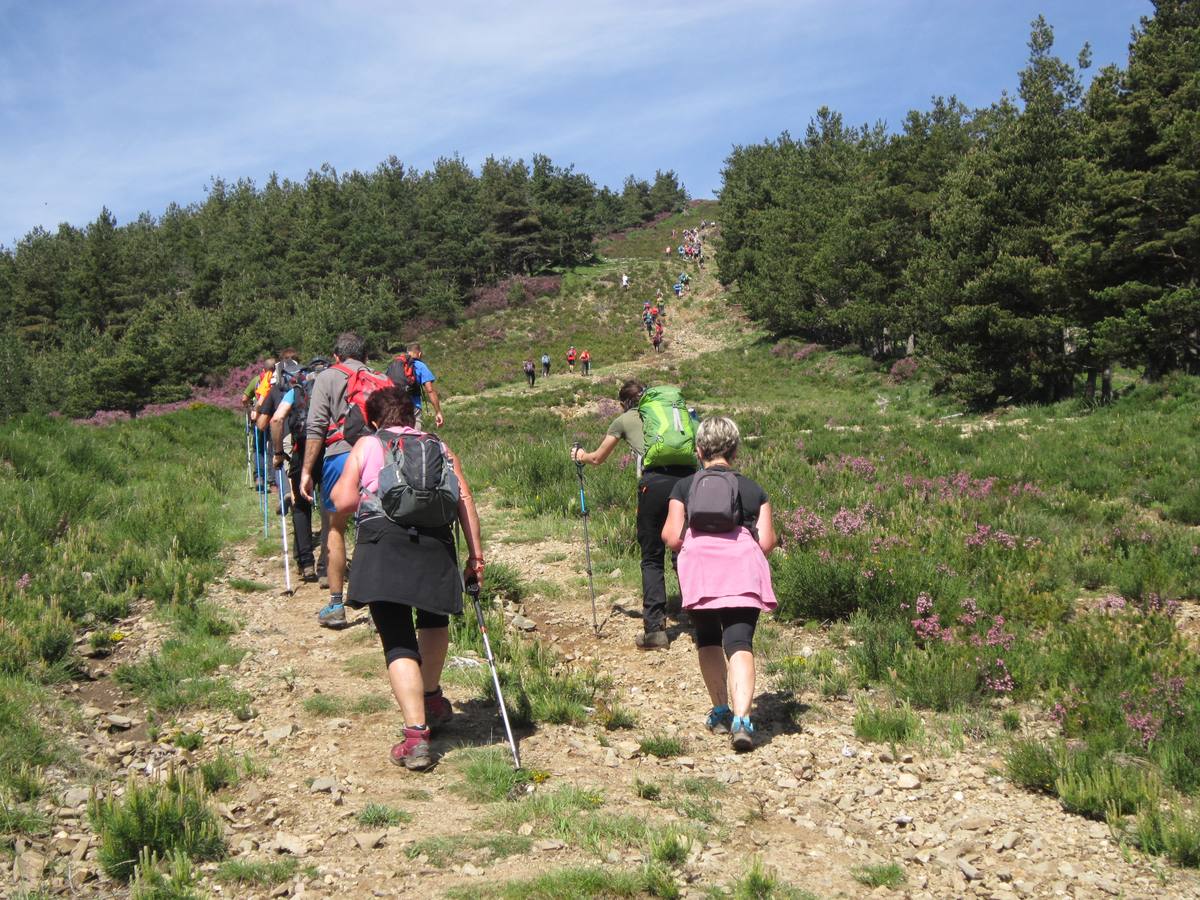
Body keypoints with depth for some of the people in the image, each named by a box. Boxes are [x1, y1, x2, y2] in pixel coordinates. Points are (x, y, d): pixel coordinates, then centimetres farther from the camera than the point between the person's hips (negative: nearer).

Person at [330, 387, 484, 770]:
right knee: (434, 618, 29)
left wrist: (337, 485, 26)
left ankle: (416, 735, -14)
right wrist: (476, 554, 11)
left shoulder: (366, 445, 13)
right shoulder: (439, 447, 20)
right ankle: (432, 699, 43)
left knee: (398, 640, -3)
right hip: (435, 543, 3)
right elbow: (465, 501, 10)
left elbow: (343, 502, 4)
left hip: (382, 541, -3)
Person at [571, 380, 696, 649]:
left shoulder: (624, 420, 20)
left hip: (655, 482, -3)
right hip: (687, 477, 3)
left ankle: (655, 628, 1)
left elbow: (598, 458, 34)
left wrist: (581, 455, 54)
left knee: (652, 558, 7)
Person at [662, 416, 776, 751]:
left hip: (699, 566, 0)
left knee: (708, 639, 20)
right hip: (744, 569, 0)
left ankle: (720, 712, 23)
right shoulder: (754, 490, 17)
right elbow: (766, 542, 8)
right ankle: (741, 718, -23)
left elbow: (672, 539, 4)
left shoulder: (684, 487, 14)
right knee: (740, 643, -6)